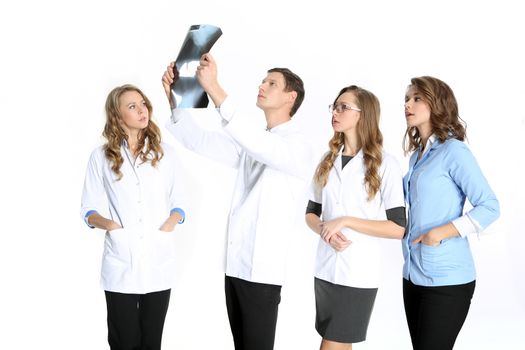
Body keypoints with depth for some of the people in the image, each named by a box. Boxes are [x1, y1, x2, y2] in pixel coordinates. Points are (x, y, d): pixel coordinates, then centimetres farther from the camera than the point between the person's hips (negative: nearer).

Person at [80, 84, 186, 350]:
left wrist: (169, 225, -8)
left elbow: (179, 203, 11)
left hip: (158, 262, 2)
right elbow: (89, 209, 4)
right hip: (120, 264, -1)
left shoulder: (164, 152, 7)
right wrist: (108, 224, -15)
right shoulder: (101, 156, 2)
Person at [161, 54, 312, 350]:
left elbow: (260, 144, -29)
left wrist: (215, 89, -36)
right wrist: (175, 97, -6)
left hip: (262, 269, -7)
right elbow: (199, 140, 10)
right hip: (235, 263, 7)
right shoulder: (251, 143, 14)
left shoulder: (298, 147, -10)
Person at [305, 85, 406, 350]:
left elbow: (398, 228, -11)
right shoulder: (327, 161, 7)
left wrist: (345, 221, -17)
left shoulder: (385, 164, -9)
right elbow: (311, 213, 14)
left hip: (359, 273, -5)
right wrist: (325, 231, -9)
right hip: (326, 268, 5)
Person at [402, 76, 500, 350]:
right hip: (413, 275, 8)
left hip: (446, 278, -8)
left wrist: (439, 234, -20)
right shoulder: (417, 155, 12)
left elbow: (489, 207, -16)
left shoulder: (453, 150, -11)